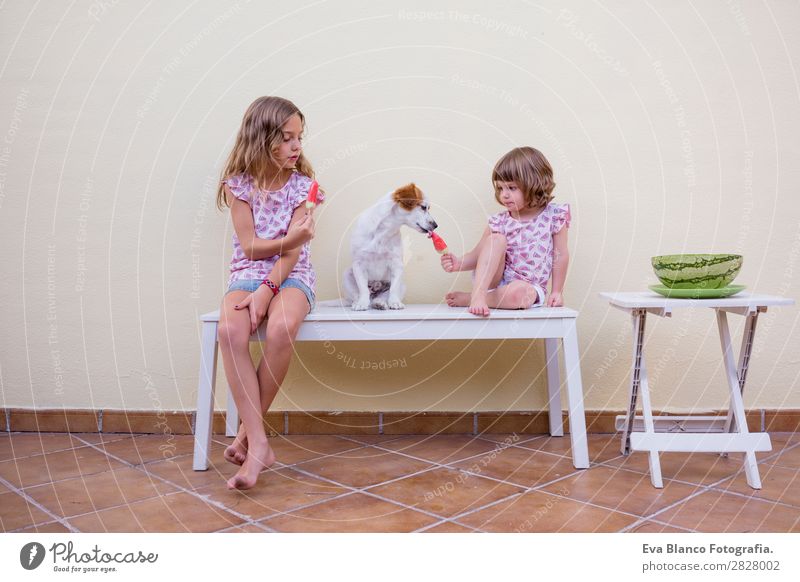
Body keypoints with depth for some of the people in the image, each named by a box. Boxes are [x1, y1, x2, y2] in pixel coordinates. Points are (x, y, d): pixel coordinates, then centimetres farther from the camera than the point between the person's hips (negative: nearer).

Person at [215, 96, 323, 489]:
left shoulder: (302, 184, 3)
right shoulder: (239, 184, 3)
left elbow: (293, 252, -6)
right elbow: (250, 246, -4)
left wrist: (267, 291, -19)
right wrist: (290, 239, -22)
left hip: (291, 275, -1)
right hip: (247, 275, 1)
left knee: (281, 329, -35)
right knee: (230, 331, -33)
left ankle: (247, 433, -17)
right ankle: (258, 443, -28)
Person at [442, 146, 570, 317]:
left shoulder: (553, 216, -4)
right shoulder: (499, 221, -1)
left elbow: (561, 255, 0)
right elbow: (478, 255, 0)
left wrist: (556, 292, -2)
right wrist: (459, 263, -21)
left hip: (528, 287, -1)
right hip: (494, 281, 2)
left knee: (518, 292, -39)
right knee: (497, 239, -24)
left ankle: (467, 298, -19)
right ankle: (478, 295, -33)